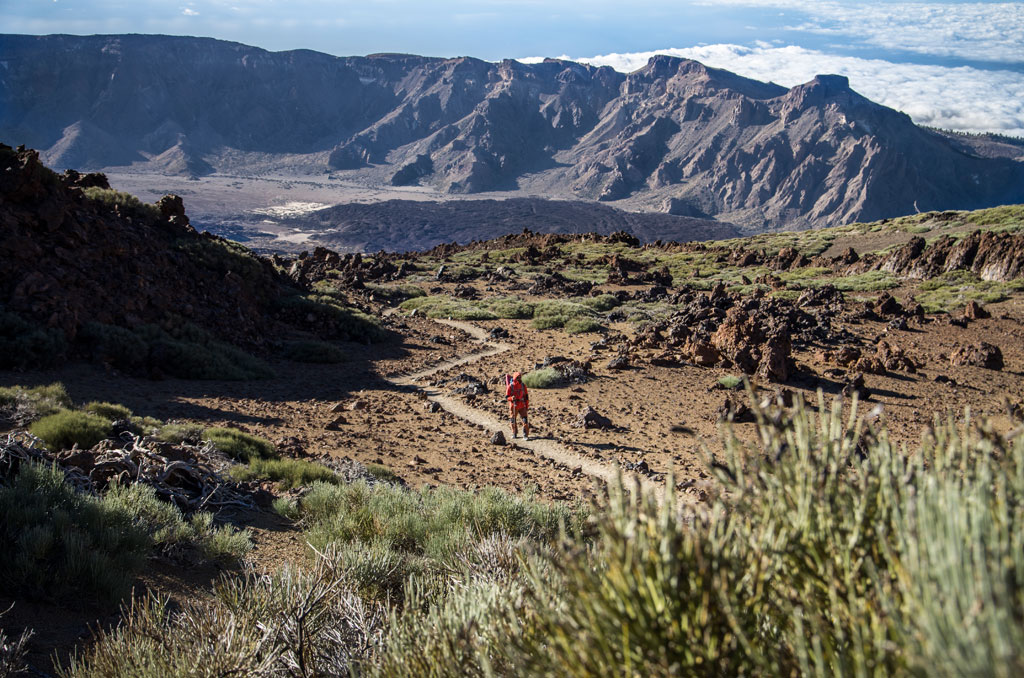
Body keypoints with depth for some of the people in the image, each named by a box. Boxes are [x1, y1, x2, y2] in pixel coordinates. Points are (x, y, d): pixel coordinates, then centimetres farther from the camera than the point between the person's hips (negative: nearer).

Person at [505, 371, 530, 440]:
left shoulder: (523, 385, 0)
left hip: (522, 406, 1)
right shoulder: (510, 386, -9)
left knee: (525, 420, -10)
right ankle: (514, 433, 32)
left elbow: (526, 396, 9)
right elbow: (507, 396, -6)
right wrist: (511, 398, -28)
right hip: (513, 406, -1)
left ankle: (525, 435, -7)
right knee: (513, 421, 11)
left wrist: (527, 405, 9)